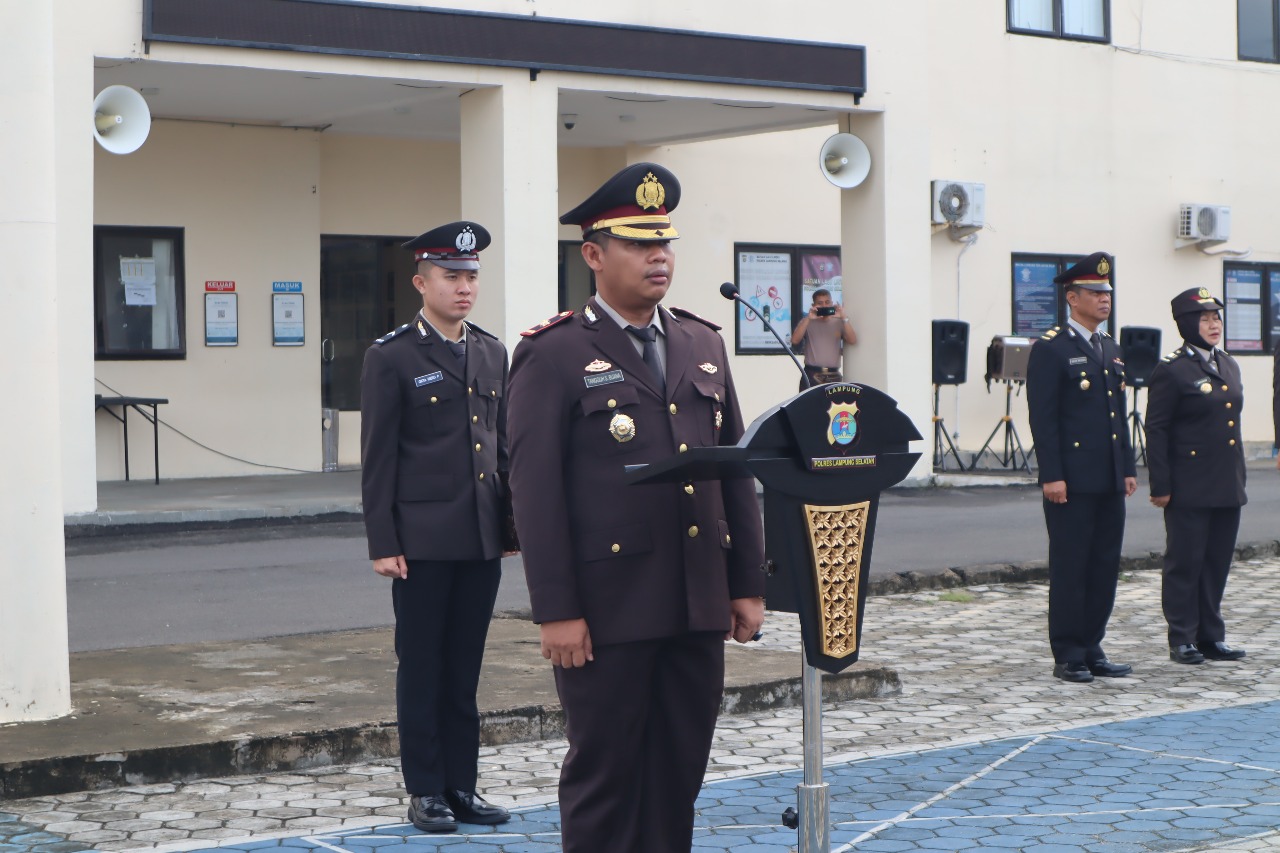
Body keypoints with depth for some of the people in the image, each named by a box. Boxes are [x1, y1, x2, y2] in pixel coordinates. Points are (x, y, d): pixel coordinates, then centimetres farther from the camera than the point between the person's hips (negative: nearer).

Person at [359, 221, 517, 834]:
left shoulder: (492, 354, 12)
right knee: (422, 668, 4)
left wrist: (514, 522, 11)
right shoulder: (391, 358, -5)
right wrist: (382, 543, -10)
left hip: (482, 538, 5)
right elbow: (378, 459, -6)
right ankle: (425, 791, 13)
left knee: (465, 669, 11)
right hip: (423, 540, -5)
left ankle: (461, 785, 18)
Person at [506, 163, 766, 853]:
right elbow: (535, 488, -9)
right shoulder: (553, 355, -5)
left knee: (680, 770, 11)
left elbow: (736, 470, 14)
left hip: (699, 604, 5)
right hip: (607, 607, -5)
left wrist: (748, 585, 9)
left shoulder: (703, 344, 13)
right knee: (603, 772, 4)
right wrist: (556, 611, -14)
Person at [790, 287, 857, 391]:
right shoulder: (807, 322, 7)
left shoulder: (839, 323, 10)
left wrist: (844, 318, -14)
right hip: (812, 375, -2)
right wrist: (808, 318, -16)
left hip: (834, 376, 2)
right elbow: (795, 340, -9)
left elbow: (853, 341, -5)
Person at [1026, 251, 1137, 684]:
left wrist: (1128, 468, 14)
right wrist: (1051, 476, -17)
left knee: (1105, 566, 9)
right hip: (1072, 481, -8)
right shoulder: (1051, 349, -7)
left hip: (1108, 481, 8)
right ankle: (1068, 656, 4)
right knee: (1069, 567, -2)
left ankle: (1092, 648, 17)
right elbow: (1043, 417, -12)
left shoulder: (1111, 349, 17)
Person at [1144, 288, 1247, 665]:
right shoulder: (1170, 371, -8)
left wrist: (1239, 477, 17)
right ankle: (1182, 640, 8)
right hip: (1189, 488, -7)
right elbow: (1156, 431, -10)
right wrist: (1160, 485, -14)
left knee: (1218, 562, 10)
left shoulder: (1228, 365, 14)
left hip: (1227, 486, 7)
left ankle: (1211, 637, 18)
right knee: (1185, 563, 0)